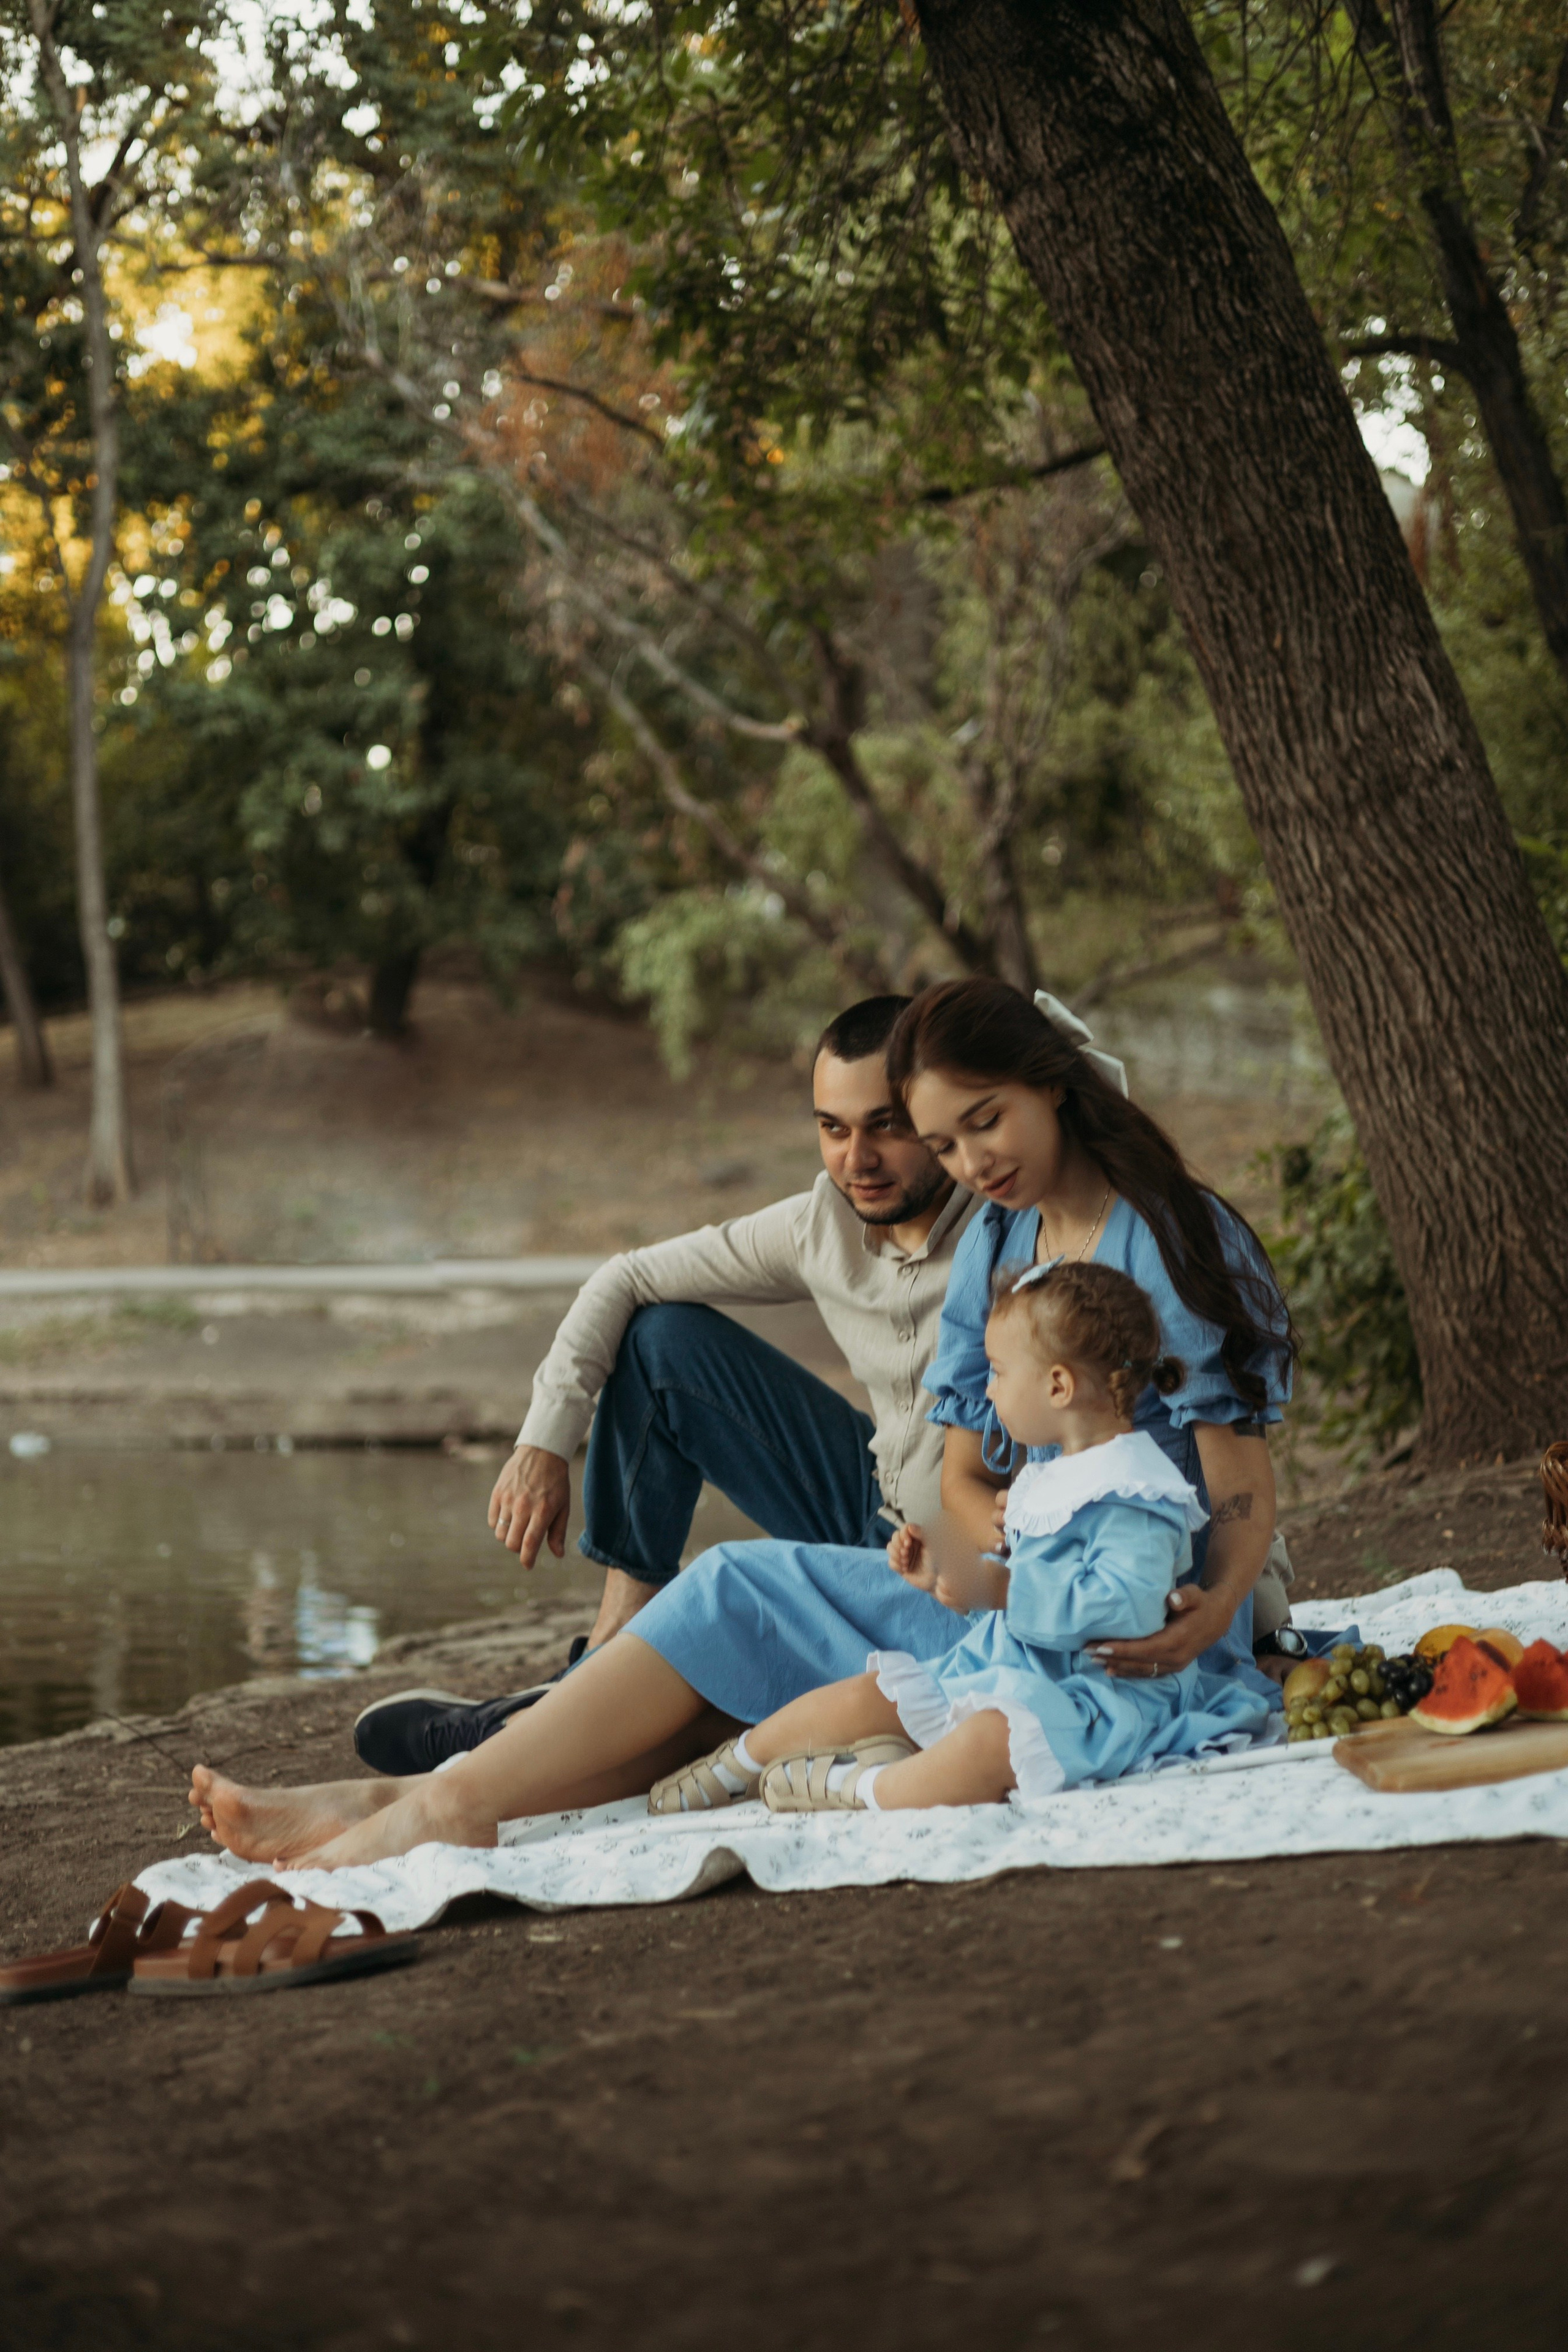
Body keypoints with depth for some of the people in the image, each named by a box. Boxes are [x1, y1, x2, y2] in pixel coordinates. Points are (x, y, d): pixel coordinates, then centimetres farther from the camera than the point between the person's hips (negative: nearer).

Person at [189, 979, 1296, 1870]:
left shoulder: (1173, 1239, -8)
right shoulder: (993, 1244, 15)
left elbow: (1246, 1484, -11)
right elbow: (966, 1481, 10)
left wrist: (1209, 1614, -31)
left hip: (1140, 1629, -7)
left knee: (741, 1597, -18)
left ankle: (448, 1804, -22)